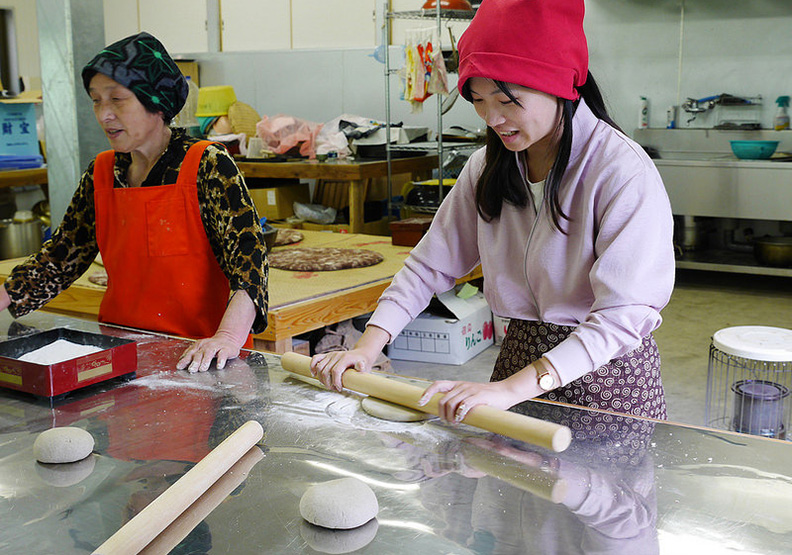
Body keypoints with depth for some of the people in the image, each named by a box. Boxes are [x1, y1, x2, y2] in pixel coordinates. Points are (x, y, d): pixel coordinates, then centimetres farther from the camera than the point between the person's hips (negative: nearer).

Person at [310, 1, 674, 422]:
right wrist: (368, 345, -11)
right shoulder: (488, 165, -1)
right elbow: (431, 264, 2)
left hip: (607, 373, -5)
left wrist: (514, 387, -37)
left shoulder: (625, 173, -22)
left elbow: (623, 314, -29)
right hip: (519, 354, 5)